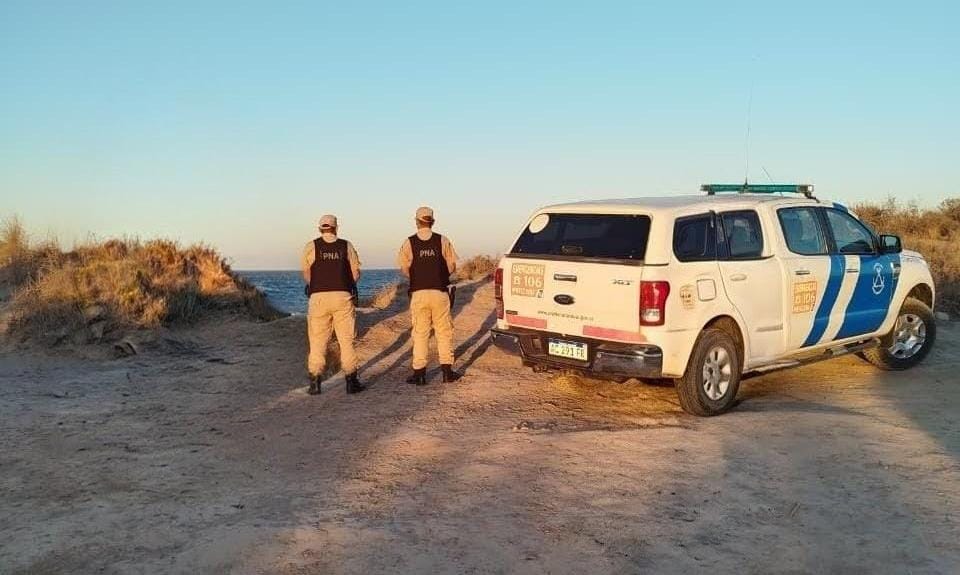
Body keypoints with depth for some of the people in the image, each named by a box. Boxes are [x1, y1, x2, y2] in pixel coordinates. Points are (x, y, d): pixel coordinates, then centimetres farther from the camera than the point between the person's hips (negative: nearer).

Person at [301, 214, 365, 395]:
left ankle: (315, 382, 6)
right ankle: (351, 381, 9)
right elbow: (356, 273, 4)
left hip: (319, 297, 0)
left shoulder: (311, 247, 1)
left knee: (317, 342, 7)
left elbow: (306, 274, 3)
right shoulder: (346, 246, 3)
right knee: (346, 341, 7)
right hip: (343, 297, 1)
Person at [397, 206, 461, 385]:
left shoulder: (408, 243, -3)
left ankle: (419, 373, 8)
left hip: (418, 294, 0)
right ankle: (447, 371, 11)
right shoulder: (443, 241, -1)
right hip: (440, 293, 0)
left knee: (420, 333, 7)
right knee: (444, 332, 10)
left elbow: (404, 269, -2)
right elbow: (452, 266, 1)